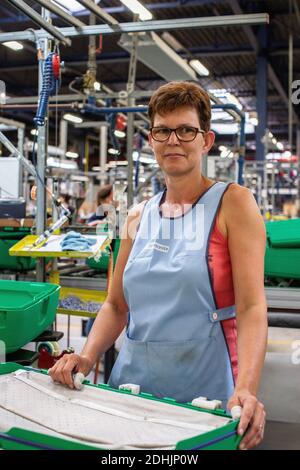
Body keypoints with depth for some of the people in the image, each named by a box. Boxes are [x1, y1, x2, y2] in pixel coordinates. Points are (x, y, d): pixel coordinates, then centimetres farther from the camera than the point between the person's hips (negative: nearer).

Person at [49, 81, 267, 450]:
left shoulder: (232, 203, -6)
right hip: (133, 378, 4)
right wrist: (86, 358, -6)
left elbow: (252, 305, -16)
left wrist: (247, 389, -29)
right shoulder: (139, 217, 8)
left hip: (205, 382, -4)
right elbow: (116, 304, 11)